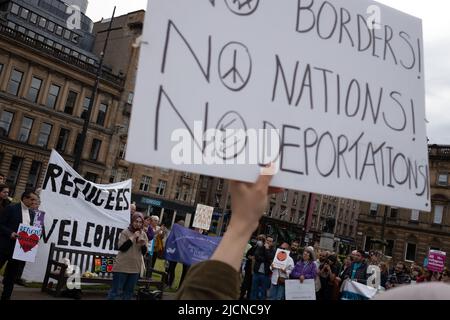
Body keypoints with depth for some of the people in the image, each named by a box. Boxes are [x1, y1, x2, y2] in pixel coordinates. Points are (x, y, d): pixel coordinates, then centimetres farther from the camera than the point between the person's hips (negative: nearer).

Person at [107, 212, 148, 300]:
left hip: (135, 268, 4)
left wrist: (143, 244, -16)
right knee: (116, 290, 1)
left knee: (129, 291, 14)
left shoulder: (144, 235, 5)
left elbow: (144, 252, 4)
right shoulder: (125, 232, -7)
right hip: (122, 267, -4)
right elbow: (121, 248, -16)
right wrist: (133, 237, -19)